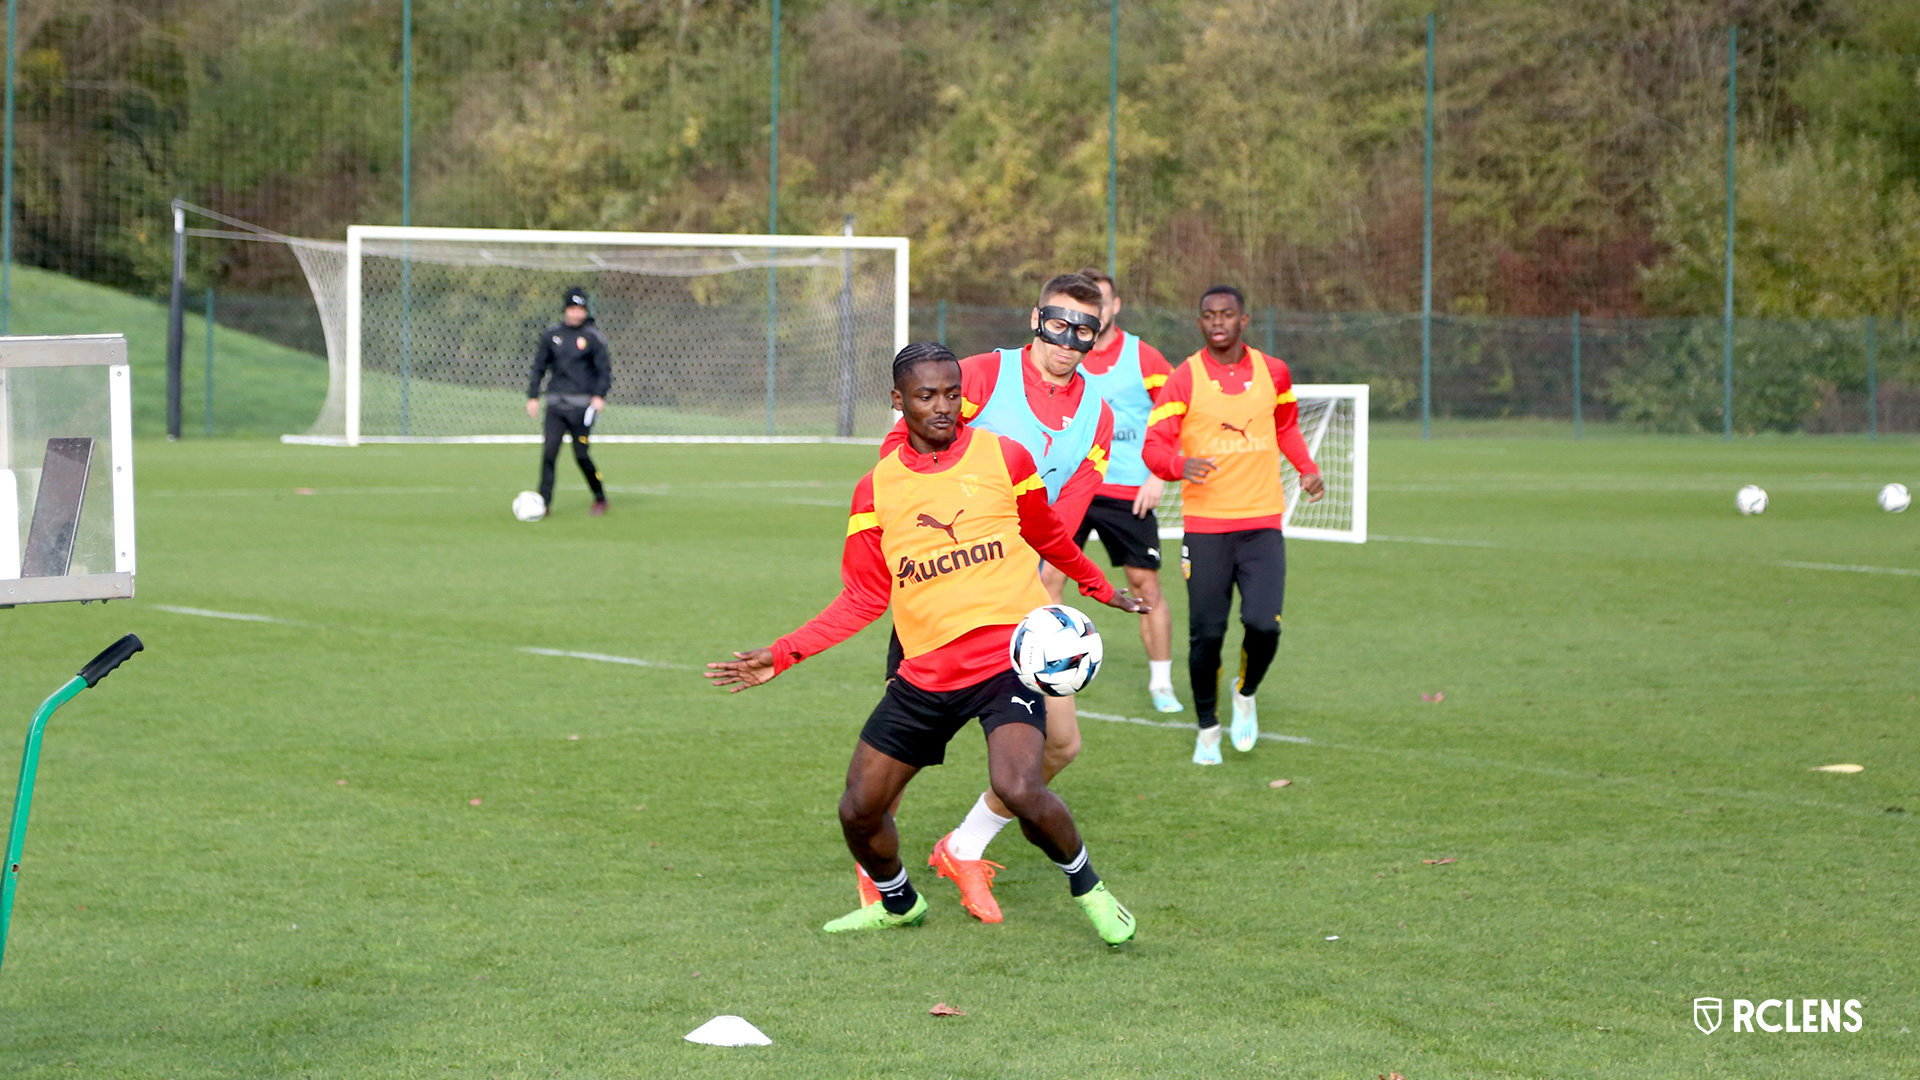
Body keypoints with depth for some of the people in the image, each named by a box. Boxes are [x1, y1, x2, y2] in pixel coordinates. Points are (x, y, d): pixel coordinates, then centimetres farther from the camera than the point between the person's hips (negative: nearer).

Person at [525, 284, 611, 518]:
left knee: (581, 454, -4)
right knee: (549, 452, -7)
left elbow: (604, 368, -1)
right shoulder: (552, 334, 10)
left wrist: (600, 395, -15)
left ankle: (600, 498, 16)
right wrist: (533, 396, 8)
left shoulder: (593, 336, 0)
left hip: (581, 404, -3)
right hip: (556, 403, 3)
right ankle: (543, 504, -5)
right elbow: (539, 366, 16)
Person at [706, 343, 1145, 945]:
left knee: (1020, 789, -27)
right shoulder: (876, 490, 4)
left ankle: (1087, 888, 1)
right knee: (859, 810, 4)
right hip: (925, 671, 3)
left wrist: (1098, 587, 29)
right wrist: (781, 657, 1)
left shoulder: (1003, 457, -1)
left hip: (1009, 654, -3)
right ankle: (897, 903, 35)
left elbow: (1046, 536, 18)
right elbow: (864, 599, 8)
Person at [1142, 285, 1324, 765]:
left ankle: (1245, 695, 18)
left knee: (1263, 624, -14)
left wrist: (1306, 468, 10)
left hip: (1262, 523, 1)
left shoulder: (1273, 372, 7)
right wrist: (1180, 464, -29)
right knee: (1206, 634, -2)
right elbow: (1154, 444, -7)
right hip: (1205, 526, -1)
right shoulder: (1185, 378, -3)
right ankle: (1207, 729, 19)